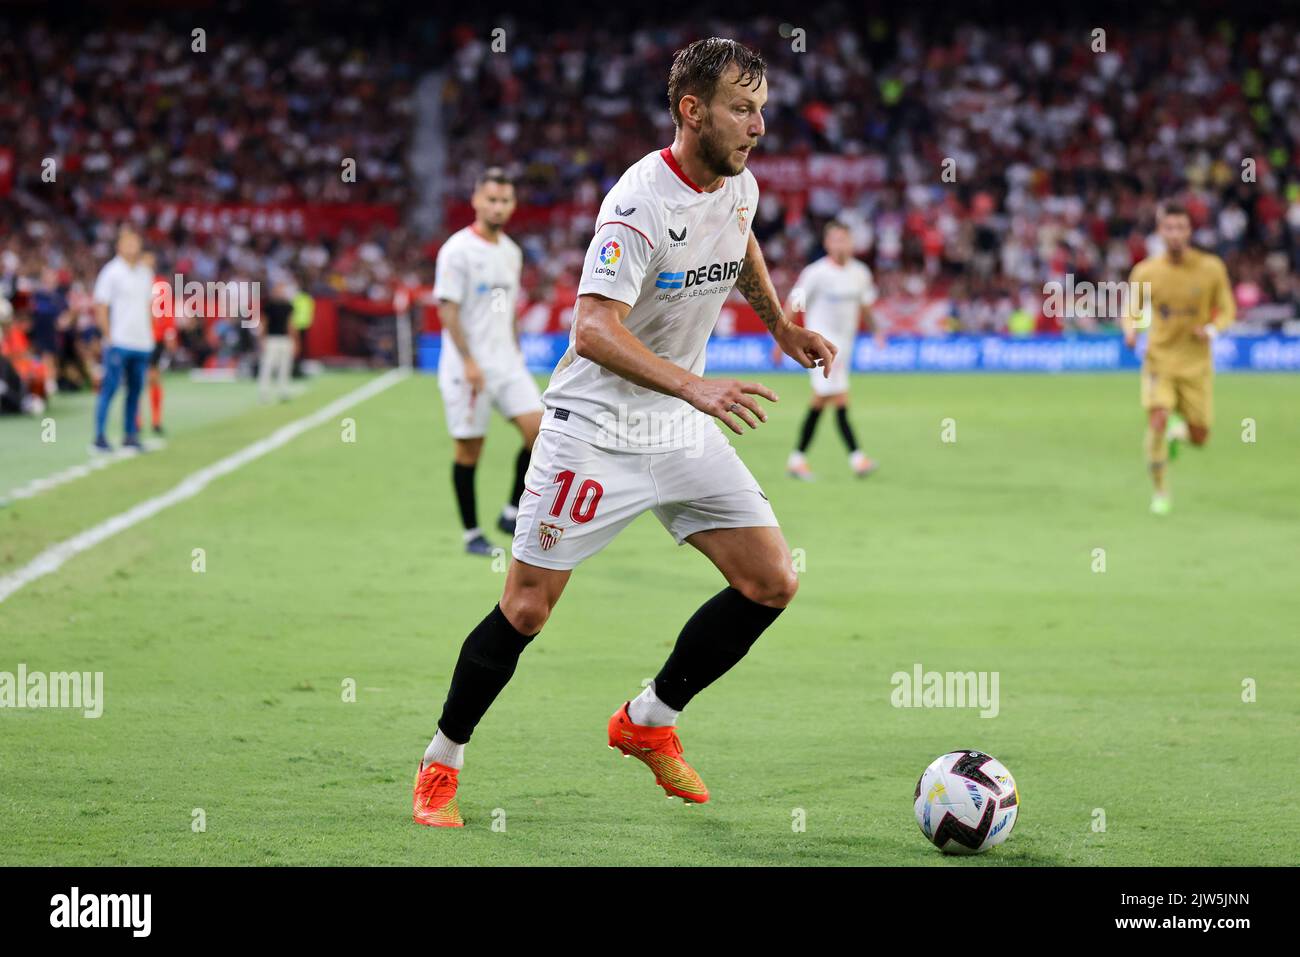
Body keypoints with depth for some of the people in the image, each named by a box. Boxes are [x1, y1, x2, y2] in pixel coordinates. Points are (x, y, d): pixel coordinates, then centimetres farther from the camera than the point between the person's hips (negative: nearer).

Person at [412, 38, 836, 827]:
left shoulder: (739, 185, 1)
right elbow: (595, 329, -33)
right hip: (596, 428, -7)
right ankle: (441, 763, 13)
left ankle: (649, 723, 16)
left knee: (772, 583, 0)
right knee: (527, 607, -6)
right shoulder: (642, 201, -23)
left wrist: (782, 323, 21)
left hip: (685, 428, 7)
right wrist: (694, 386, -42)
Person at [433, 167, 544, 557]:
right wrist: (469, 361, -19)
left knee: (538, 428, -8)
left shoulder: (511, 252, 12)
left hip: (506, 363, 6)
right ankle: (472, 533, 9)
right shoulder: (458, 249, -10)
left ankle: (512, 513, 3)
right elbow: (447, 309, -14)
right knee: (468, 448, -1)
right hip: (467, 365, -6)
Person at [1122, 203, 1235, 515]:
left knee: (1199, 438, 3)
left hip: (1196, 364, 1)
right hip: (1159, 360, -1)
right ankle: (1160, 492, -4)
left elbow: (1227, 310, 3)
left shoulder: (1211, 268, -6)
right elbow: (1132, 311, 9)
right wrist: (1130, 329, -14)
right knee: (1157, 421, -22)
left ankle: (1179, 429, 42)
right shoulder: (1145, 272, -5)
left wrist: (1212, 329, -18)